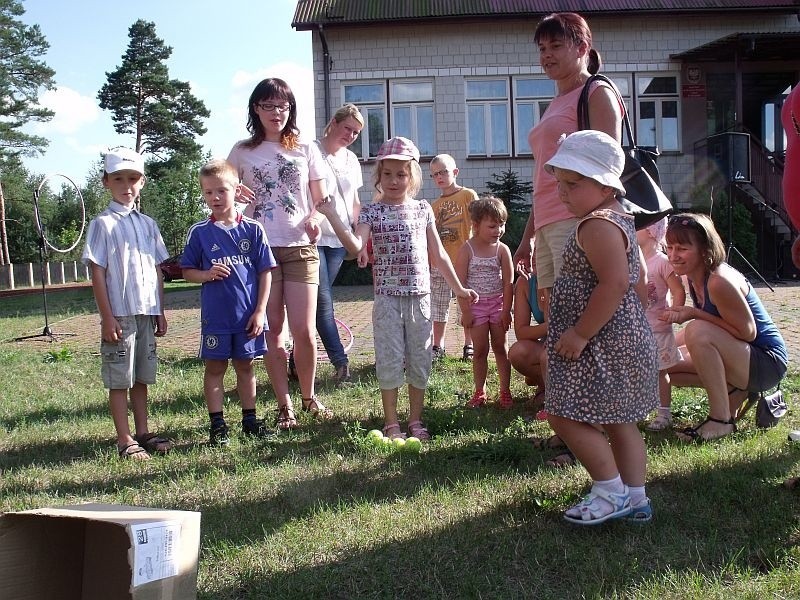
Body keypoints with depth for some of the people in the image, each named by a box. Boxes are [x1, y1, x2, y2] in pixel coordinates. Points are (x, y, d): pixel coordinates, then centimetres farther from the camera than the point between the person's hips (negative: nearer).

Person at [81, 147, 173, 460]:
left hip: (147, 312, 5)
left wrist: (160, 312, 11)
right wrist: (107, 317, -12)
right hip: (119, 314, -5)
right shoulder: (102, 224, -4)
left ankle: (143, 432, 22)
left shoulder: (148, 224, 12)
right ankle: (125, 440, 8)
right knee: (119, 379, 1)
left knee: (141, 376, 13)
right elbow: (97, 272, -7)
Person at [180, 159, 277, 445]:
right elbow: (187, 271, 5)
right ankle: (217, 424, 15)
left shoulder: (252, 229, -1)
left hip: (248, 314, 1)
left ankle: (250, 419, 24)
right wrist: (207, 274, -17)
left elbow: (265, 272, 1)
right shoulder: (199, 232, -1)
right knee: (215, 367, 6)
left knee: (245, 366, 12)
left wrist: (260, 311, -4)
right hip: (215, 315, 0)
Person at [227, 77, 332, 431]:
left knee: (304, 330, -3)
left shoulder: (306, 150, 10)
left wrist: (314, 218, -10)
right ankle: (284, 405, 12)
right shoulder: (242, 152, 8)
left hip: (300, 247, 0)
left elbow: (321, 199, 11)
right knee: (273, 330, 2)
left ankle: (309, 398, 18)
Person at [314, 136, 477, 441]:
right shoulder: (372, 211, -1)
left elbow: (437, 254, 13)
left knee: (420, 359, 8)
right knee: (390, 359, 1)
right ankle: (391, 423, 13)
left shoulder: (422, 209, 7)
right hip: (387, 298, -3)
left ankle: (416, 420, 21)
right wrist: (331, 215, -30)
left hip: (419, 296, 3)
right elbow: (356, 245, -19)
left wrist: (458, 287, 14)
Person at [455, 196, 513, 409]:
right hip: (475, 305, -1)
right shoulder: (467, 250, -10)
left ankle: (505, 391, 15)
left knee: (501, 348, 7)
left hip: (498, 304, 1)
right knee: (480, 350, 5)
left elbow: (508, 282, -4)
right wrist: (465, 311, -11)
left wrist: (506, 310, -7)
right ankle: (479, 392, 16)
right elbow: (461, 282, -10)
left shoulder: (502, 250, -4)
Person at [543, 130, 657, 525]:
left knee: (565, 417, -5)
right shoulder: (616, 219, 14)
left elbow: (615, 284, -29)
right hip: (623, 340, 11)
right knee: (618, 422, 15)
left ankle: (611, 491, 4)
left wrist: (580, 334, -24)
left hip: (602, 344, -11)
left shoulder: (597, 226, -19)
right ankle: (635, 497, 22)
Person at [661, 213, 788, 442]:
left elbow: (747, 332, -23)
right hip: (741, 357, 9)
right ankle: (736, 391, 11)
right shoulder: (694, 275, 1)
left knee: (698, 331, -32)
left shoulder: (720, 281, -26)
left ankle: (722, 420, -20)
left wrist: (693, 314, -24)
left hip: (767, 362, -9)